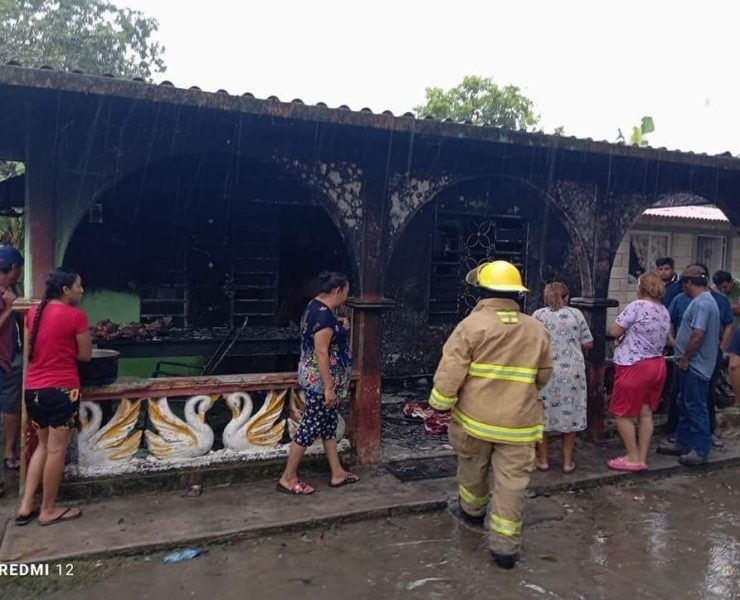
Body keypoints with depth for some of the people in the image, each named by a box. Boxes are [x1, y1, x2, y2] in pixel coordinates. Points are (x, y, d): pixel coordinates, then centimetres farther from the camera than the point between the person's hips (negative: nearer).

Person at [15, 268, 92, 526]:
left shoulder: (34, 312, 8)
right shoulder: (75, 315, -11)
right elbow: (85, 355, -5)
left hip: (33, 388, 7)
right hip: (61, 389, -7)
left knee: (43, 445, 21)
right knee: (57, 450, 5)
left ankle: (26, 506, 21)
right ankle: (48, 511, 16)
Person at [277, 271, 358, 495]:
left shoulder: (316, 306, 9)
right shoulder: (324, 314, -22)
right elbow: (321, 353, -25)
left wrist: (340, 329, 9)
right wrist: (329, 388, -23)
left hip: (317, 377, 11)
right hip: (320, 380, -11)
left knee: (328, 424, 16)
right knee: (310, 426, -1)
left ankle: (337, 473, 27)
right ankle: (288, 478, 11)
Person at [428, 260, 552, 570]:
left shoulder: (471, 325, -12)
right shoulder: (537, 330, 2)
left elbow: (451, 371, -15)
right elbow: (543, 376, 12)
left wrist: (440, 404, -2)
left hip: (475, 417, -1)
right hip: (519, 422, 2)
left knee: (472, 468, 23)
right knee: (512, 482, 7)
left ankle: (472, 510, 45)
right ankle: (505, 545, 10)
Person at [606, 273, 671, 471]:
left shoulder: (637, 306, -17)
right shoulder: (664, 311, 9)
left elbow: (614, 331, -15)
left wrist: (627, 329, 5)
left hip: (634, 367, -8)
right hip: (657, 365, 8)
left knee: (622, 413, 4)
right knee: (646, 414, 12)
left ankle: (633, 458, 8)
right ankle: (642, 458, 18)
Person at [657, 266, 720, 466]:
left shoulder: (701, 303, -20)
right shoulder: (704, 300, 14)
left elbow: (698, 334, -27)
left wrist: (685, 358, -17)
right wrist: (685, 357, 17)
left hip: (695, 365, -10)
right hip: (692, 365, 10)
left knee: (696, 407, -2)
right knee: (685, 405, 17)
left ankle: (700, 450, 7)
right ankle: (682, 443, 27)